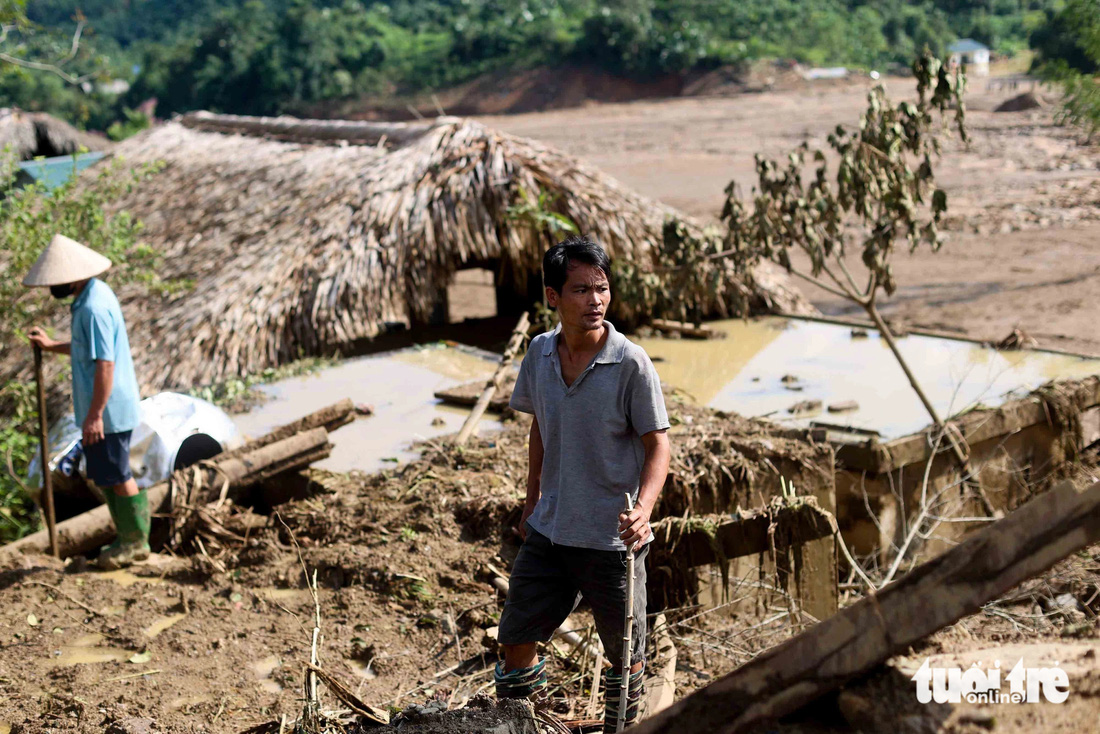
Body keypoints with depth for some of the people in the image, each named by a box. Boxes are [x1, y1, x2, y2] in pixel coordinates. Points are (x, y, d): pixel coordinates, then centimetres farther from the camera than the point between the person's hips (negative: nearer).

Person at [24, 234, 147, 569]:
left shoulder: (94, 309, -23)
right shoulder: (93, 296, 9)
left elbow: (105, 365, -25)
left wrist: (94, 415, -23)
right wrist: (50, 345, 16)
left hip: (107, 411, -10)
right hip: (105, 409, 10)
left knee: (117, 477, 2)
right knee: (107, 477, 17)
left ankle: (135, 542, 14)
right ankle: (128, 539, 26)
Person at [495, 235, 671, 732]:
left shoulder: (631, 363, -15)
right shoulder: (540, 353, 0)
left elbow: (657, 445, -11)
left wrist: (643, 508, -27)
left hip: (613, 539, -4)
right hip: (548, 532, 4)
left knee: (624, 655, 10)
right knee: (515, 639, 10)